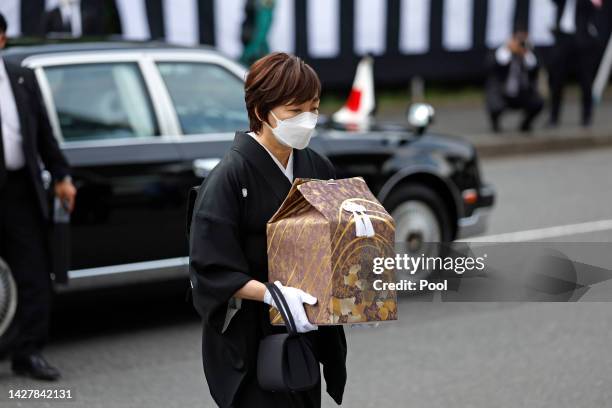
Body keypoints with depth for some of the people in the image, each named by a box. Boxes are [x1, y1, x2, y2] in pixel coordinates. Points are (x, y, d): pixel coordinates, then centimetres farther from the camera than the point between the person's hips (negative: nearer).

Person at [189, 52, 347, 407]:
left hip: (305, 332, 6)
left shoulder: (319, 168, 5)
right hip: (249, 343, -6)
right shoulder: (231, 176, -15)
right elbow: (212, 268, -17)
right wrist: (272, 294, -28)